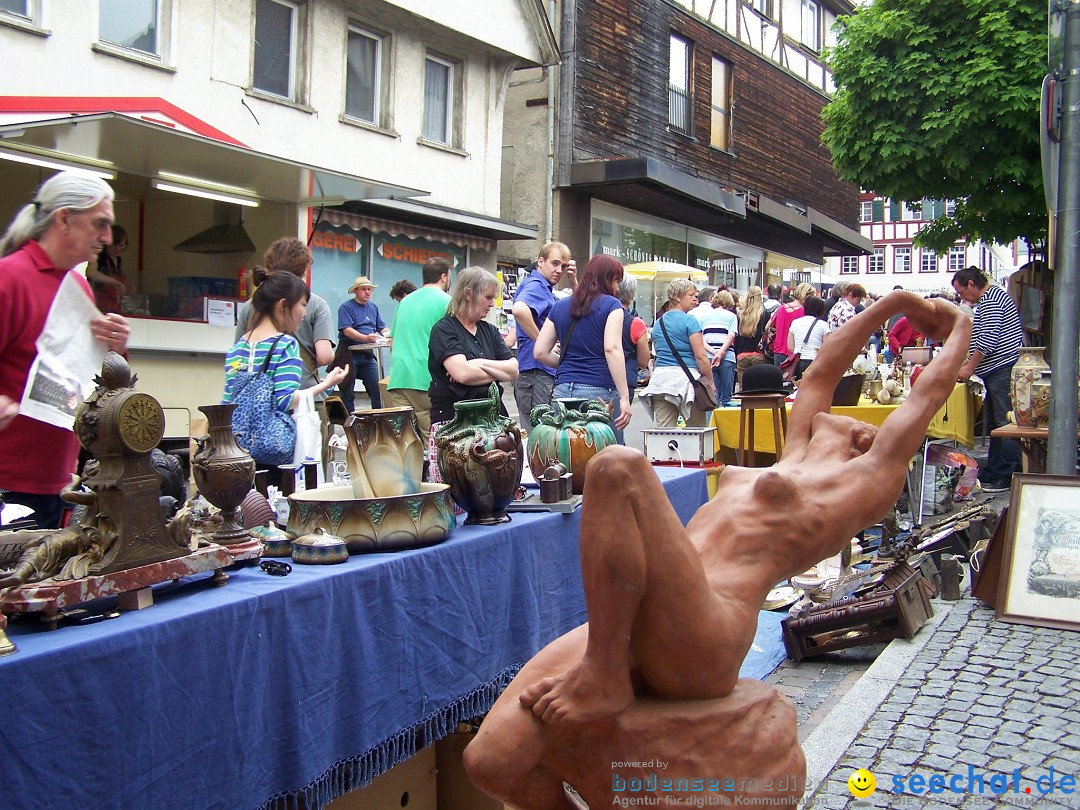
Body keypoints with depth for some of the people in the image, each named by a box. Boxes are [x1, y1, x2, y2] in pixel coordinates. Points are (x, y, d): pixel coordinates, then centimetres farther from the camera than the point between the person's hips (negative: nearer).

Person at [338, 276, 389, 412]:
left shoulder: (373, 307, 17)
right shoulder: (346, 307, -4)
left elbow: (382, 328, 17)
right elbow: (347, 330, -17)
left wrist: (389, 334, -7)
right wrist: (365, 338, -31)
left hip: (368, 355, 6)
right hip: (350, 354, -5)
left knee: (376, 390, 1)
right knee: (348, 392, 0)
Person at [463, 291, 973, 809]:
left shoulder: (869, 482, 14)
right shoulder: (793, 464, 32)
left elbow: (933, 389, 26)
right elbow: (822, 372, 44)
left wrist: (961, 326, 46)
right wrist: (896, 303, 55)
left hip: (702, 639, -7)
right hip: (630, 635, 7)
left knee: (617, 466, -26)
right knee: (491, 763, -12)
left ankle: (606, 682, -20)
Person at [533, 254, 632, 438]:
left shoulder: (560, 306, 14)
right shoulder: (611, 304, 0)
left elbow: (540, 352, 11)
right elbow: (612, 349, -13)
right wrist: (624, 397, -15)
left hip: (562, 390, 5)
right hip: (600, 392, -5)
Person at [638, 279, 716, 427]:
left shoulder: (658, 322, 16)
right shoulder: (689, 320, -5)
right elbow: (701, 355, -10)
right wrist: (711, 382, -4)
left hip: (660, 378, 6)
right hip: (685, 376, -6)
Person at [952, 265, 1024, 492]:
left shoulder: (991, 301, -12)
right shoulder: (987, 300, 21)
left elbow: (988, 340, -20)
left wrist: (970, 367, -14)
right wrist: (966, 363, 20)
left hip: (1003, 370, -11)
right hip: (996, 373, 11)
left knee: (1005, 424, -8)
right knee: (995, 424, 14)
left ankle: (1008, 477, -6)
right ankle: (992, 473, 21)